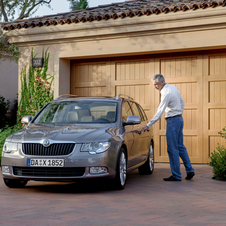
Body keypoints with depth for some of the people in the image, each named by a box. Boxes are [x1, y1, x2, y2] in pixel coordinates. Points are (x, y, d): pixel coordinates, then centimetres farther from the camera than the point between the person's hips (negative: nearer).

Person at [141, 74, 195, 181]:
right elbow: (182, 103, 19)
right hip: (179, 119, 9)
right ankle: (189, 170, 14)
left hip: (172, 120, -9)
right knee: (180, 147, 14)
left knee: (172, 148, -4)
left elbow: (159, 112, -22)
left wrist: (148, 125, -20)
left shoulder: (166, 93, -19)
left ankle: (176, 175, -1)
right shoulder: (174, 88, 9)